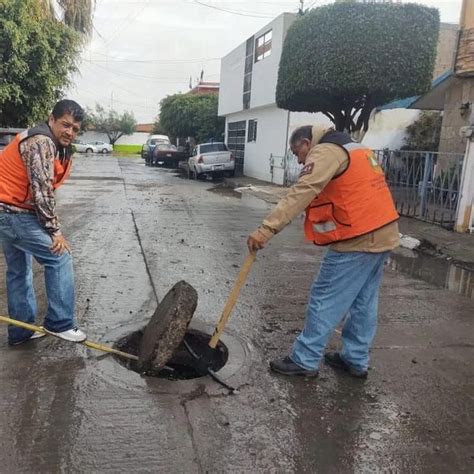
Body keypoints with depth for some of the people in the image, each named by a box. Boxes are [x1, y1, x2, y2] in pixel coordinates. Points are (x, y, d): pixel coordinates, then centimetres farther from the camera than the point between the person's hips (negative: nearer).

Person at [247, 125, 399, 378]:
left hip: (357, 240, -10)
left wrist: (266, 229, -26)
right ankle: (356, 360, 28)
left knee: (325, 301, -1)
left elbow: (300, 194, -21)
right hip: (382, 234, 10)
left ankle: (304, 360, 10)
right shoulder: (355, 148, 23)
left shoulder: (325, 151, -8)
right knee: (363, 303, 16)